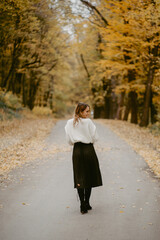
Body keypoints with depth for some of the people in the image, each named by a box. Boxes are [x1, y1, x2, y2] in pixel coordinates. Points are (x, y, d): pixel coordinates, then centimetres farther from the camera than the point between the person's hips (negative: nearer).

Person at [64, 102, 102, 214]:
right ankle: (86, 203, 15)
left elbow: (69, 140, 4)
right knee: (89, 178, 10)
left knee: (79, 178, 7)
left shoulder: (70, 123, 1)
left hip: (77, 151, 3)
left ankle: (82, 205, 3)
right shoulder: (88, 122, -10)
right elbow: (95, 138, -7)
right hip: (88, 150, -3)